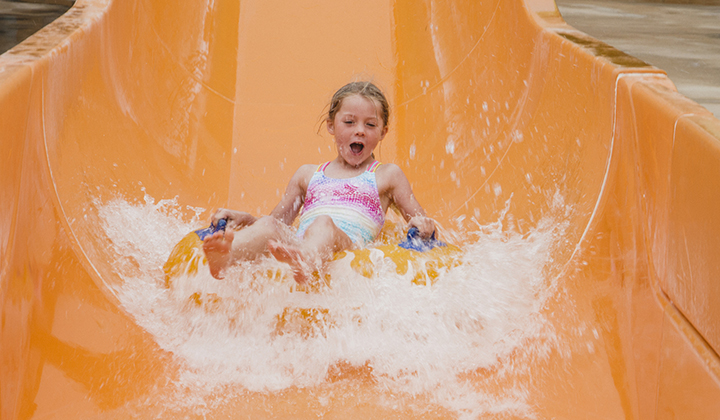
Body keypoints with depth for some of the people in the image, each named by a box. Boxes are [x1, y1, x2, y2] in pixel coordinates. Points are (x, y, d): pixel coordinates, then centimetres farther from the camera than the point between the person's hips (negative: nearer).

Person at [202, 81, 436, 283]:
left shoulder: (387, 175, 25)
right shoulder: (308, 174, 32)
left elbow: (420, 224, 23)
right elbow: (278, 220, 34)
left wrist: (424, 227, -3)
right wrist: (245, 219, 13)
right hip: (294, 245, 3)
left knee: (323, 224, -37)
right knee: (268, 225, -29)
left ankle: (304, 262, -73)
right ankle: (226, 256, -63)